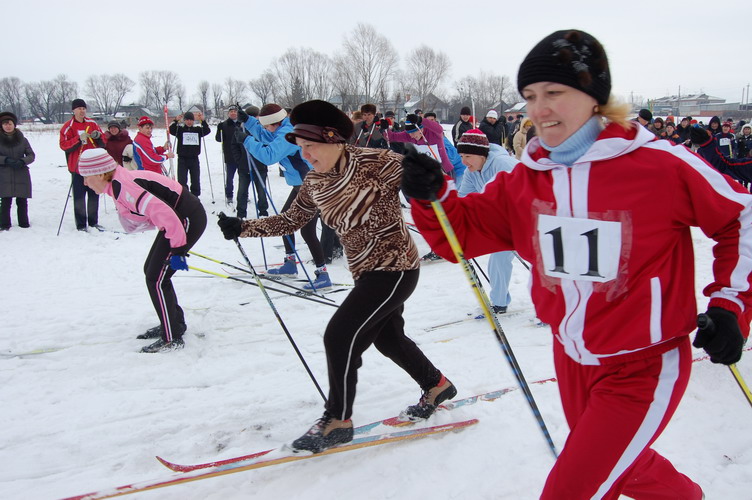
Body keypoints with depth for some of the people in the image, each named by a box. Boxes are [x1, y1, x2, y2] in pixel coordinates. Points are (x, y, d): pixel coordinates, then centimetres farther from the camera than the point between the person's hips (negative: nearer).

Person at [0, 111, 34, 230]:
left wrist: (22, 161, -12)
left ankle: (24, 223, 15)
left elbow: (31, 155, 7)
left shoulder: (22, 139, 9)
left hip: (21, 175, 1)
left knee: (22, 201, 3)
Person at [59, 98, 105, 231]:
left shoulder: (92, 124, 9)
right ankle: (81, 224, 3)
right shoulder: (68, 126, -2)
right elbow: (63, 145, -11)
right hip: (77, 166, -4)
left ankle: (93, 222, 20)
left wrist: (98, 137, -8)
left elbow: (102, 143, 14)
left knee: (94, 195, 10)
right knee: (79, 197, -2)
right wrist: (79, 139, -22)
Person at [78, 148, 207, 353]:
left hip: (187, 219, -10)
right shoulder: (118, 184, 9)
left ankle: (172, 338, 4)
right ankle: (174, 323, 33)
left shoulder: (124, 187, -22)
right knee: (152, 270, 19)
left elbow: (163, 213, -29)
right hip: (178, 218, 10)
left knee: (156, 279, -7)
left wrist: (177, 250, -23)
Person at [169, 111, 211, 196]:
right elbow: (170, 130, -12)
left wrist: (203, 121, -20)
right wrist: (176, 120, -25)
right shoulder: (180, 129, 3)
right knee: (182, 180, -4)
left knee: (196, 180, 9)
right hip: (182, 159, -2)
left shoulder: (198, 129, 7)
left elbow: (207, 131, -7)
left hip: (194, 159, 2)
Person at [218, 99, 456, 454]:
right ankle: (437, 385, 47)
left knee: (340, 336, -12)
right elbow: (291, 221, 12)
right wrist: (243, 228, 3)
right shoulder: (315, 182, 2)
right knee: (388, 338, 22)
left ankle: (338, 421, 4)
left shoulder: (374, 162, -20)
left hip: (395, 267, -8)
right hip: (365, 272, 8)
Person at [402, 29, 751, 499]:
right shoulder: (526, 179, -6)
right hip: (572, 359, 6)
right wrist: (432, 196, -19)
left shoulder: (660, 164, -20)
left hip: (642, 368, -6)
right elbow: (463, 230, 0)